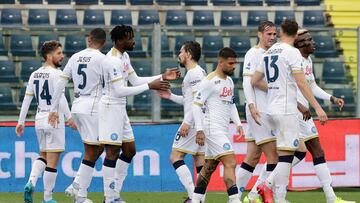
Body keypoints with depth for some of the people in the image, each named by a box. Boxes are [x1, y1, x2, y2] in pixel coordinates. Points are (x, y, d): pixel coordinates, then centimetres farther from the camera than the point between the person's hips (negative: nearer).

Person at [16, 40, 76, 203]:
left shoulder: (34, 75, 10)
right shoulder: (56, 74, -11)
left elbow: (27, 99, 11)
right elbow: (60, 98, -19)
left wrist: (21, 121, 14)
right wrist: (69, 118, -18)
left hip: (39, 119, 7)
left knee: (43, 155, 21)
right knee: (52, 160, -1)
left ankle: (31, 182, -4)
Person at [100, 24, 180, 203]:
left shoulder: (124, 56, 11)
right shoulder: (113, 60, -20)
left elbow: (135, 81, 17)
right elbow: (119, 91, -24)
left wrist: (162, 77, 9)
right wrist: (149, 86, -23)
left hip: (120, 108, 10)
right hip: (111, 107, -10)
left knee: (129, 150, 12)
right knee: (112, 153, -6)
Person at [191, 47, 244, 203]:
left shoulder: (229, 81, 15)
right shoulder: (210, 81, -11)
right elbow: (196, 105, -12)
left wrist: (238, 123, 12)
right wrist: (199, 130, -16)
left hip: (222, 130, 9)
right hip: (213, 129, -9)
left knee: (209, 166, 12)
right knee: (230, 162, -16)